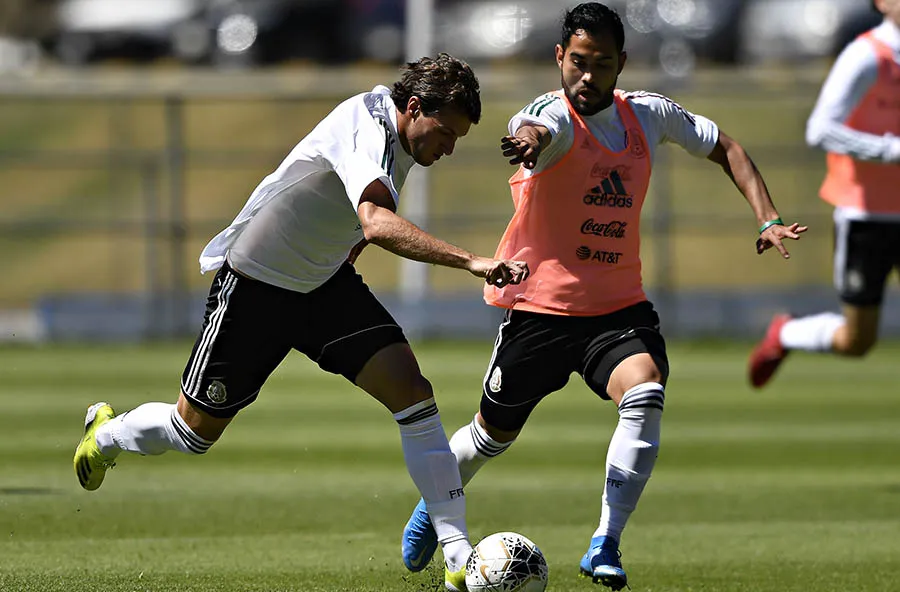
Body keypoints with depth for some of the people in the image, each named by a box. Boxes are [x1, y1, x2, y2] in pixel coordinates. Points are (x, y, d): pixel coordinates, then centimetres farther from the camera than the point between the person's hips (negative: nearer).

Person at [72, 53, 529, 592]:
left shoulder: (400, 133, -2)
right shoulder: (365, 126, -31)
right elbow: (376, 223, -49)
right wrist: (470, 262, -55)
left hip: (326, 283, 7)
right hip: (255, 283, -7)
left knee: (411, 391, -14)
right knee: (196, 432, 8)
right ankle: (106, 435, 43)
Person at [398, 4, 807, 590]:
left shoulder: (648, 115, 0)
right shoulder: (555, 114, -17)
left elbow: (725, 147, 15)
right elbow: (537, 129, -44)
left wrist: (769, 220, 2)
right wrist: (530, 139, -70)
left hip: (619, 306, 3)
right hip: (540, 306, -3)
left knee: (646, 394, -27)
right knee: (494, 434, 12)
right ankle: (435, 503, 45)